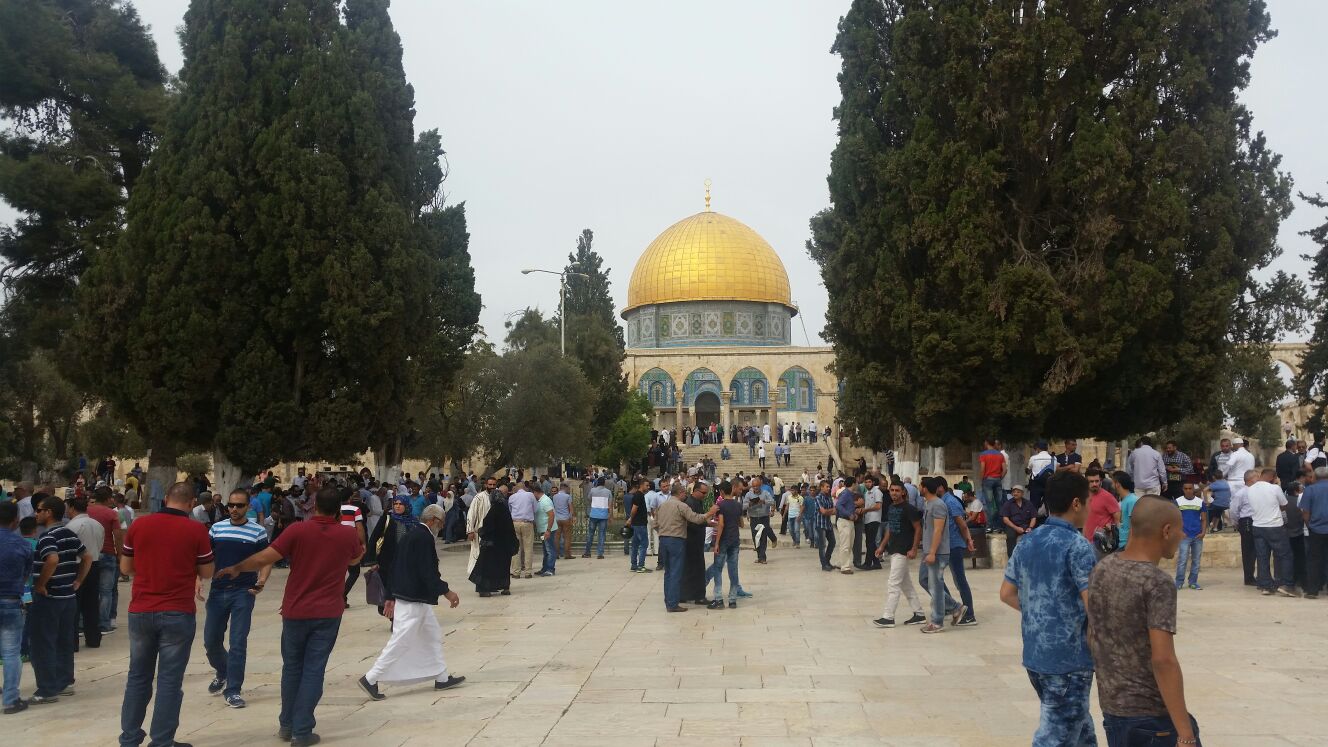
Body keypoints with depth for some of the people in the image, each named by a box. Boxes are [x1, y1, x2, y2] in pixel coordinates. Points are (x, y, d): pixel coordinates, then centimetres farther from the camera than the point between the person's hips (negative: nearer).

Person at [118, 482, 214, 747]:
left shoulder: (139, 525, 1)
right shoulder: (196, 530, -7)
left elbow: (125, 568, 10)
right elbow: (206, 573, 1)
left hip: (140, 611, 3)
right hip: (178, 613, -3)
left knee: (138, 676, 16)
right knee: (170, 680, 3)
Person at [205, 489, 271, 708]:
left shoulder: (257, 531, -2)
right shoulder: (216, 528, 6)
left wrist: (261, 581, -12)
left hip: (243, 592, -3)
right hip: (217, 591, 3)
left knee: (238, 642, -4)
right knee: (211, 640, 10)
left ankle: (232, 690, 6)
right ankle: (222, 672, 39)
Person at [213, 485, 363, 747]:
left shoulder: (298, 530, -11)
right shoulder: (348, 534, -3)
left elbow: (263, 559, -11)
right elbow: (354, 559, 18)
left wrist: (236, 569, 6)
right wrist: (362, 550, 40)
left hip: (296, 610, 0)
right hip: (328, 613, 0)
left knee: (292, 667, 16)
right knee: (313, 671, 4)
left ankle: (287, 725, 26)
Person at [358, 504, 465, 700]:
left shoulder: (410, 534, 13)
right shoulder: (424, 538, -17)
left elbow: (396, 566, 16)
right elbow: (427, 572, -22)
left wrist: (390, 596, 18)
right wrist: (445, 591, -15)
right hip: (413, 599, -11)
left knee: (433, 636, 17)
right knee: (401, 641, -5)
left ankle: (442, 678, 23)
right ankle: (371, 679, 0)